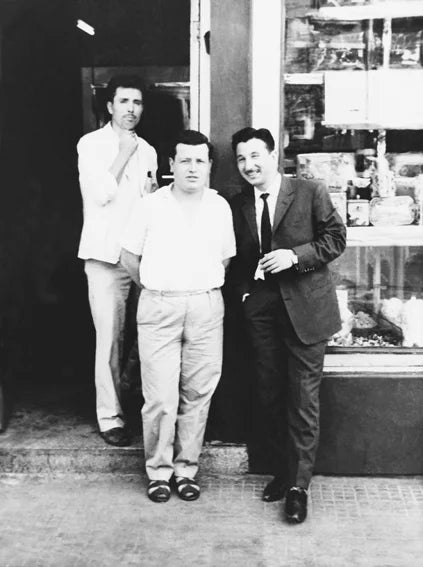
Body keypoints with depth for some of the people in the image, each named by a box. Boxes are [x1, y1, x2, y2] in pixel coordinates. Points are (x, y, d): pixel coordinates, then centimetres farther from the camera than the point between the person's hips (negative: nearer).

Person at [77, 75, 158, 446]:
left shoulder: (147, 151, 14)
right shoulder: (91, 144, -2)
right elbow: (100, 194, -14)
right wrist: (123, 154, -9)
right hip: (106, 254, -5)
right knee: (111, 338, -3)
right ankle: (110, 417, 7)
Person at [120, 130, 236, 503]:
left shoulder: (220, 207, 6)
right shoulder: (152, 206, 0)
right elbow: (130, 256, 7)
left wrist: (205, 289, 11)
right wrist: (155, 288, 10)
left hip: (206, 307, 2)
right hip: (158, 307, -2)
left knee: (198, 392, 5)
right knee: (160, 395, -2)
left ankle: (186, 468, 19)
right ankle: (159, 470, 13)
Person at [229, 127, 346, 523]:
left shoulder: (310, 192, -3)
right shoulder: (237, 206, 9)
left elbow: (335, 238, -3)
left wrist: (294, 256, -15)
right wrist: (243, 293, 0)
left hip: (304, 308, -4)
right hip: (260, 310, 4)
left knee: (303, 398, -2)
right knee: (269, 397, 11)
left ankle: (298, 484, 7)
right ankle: (281, 471, 27)